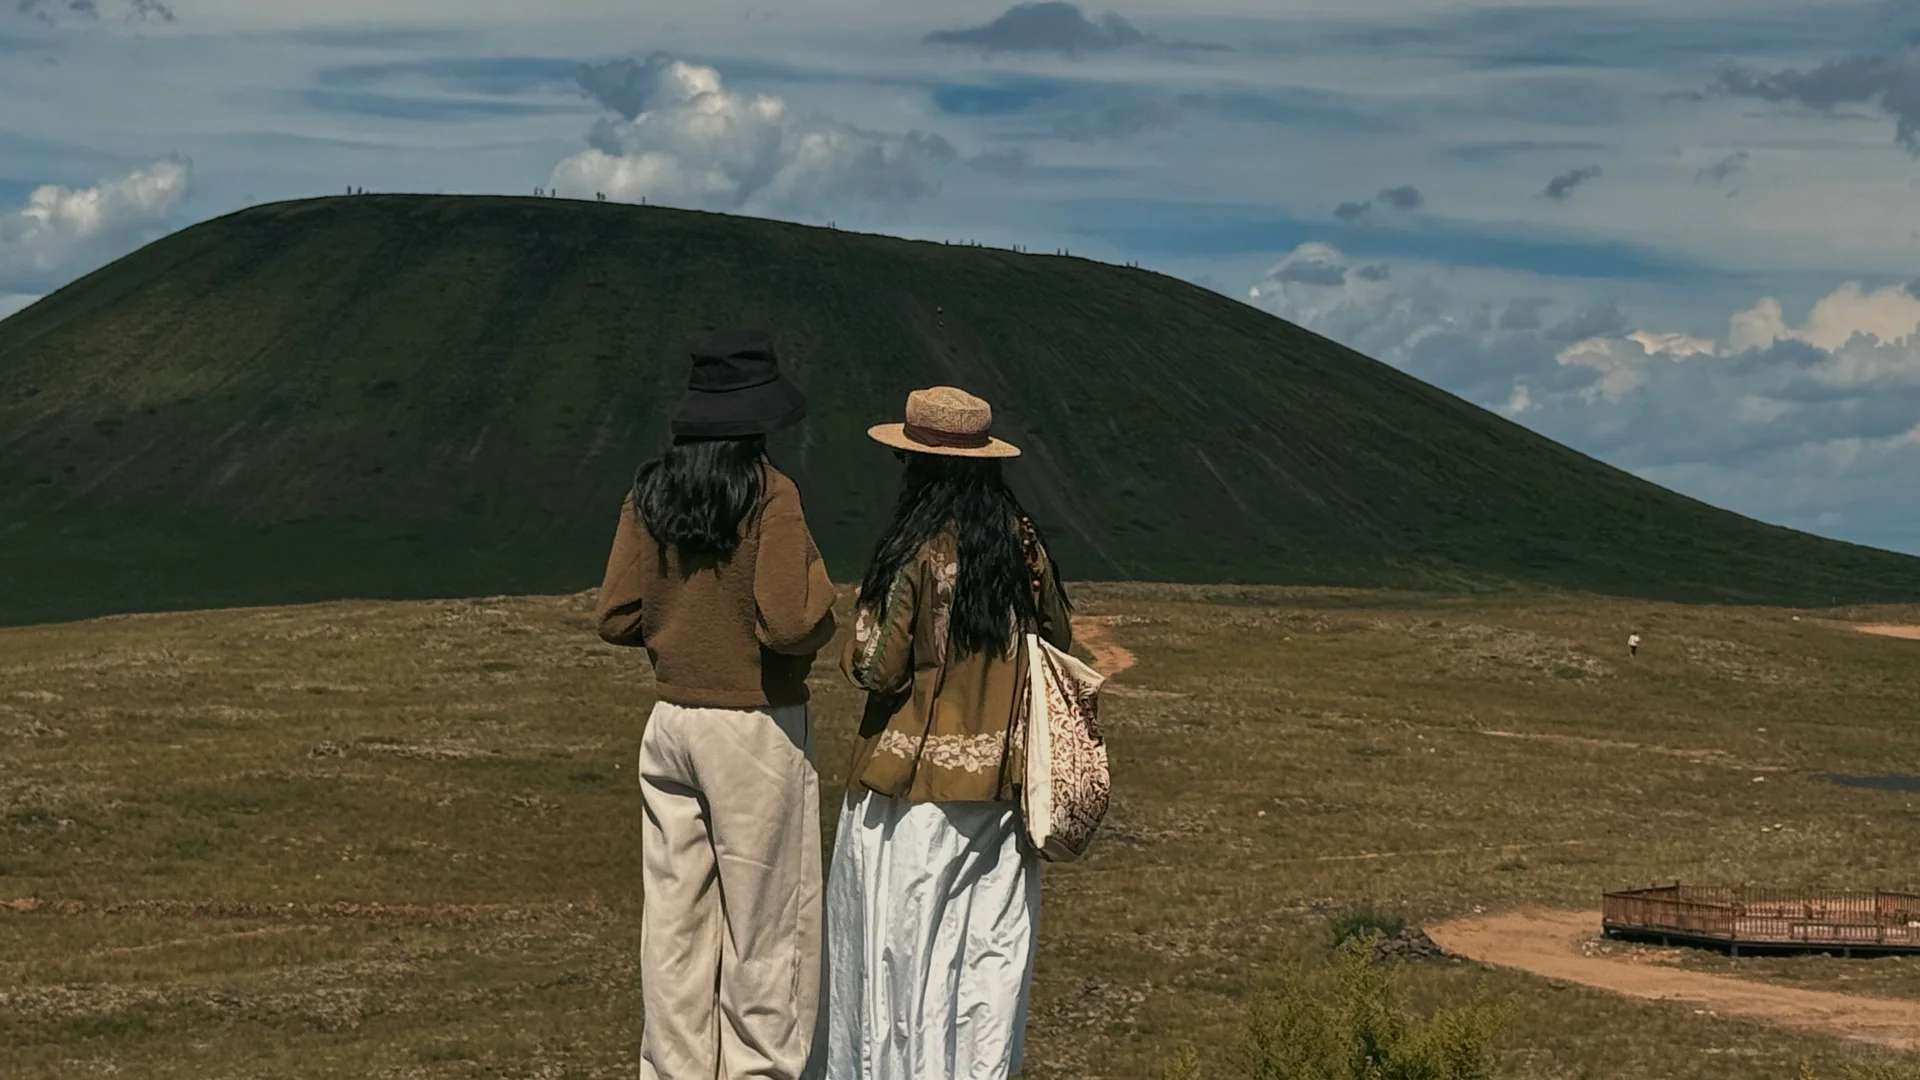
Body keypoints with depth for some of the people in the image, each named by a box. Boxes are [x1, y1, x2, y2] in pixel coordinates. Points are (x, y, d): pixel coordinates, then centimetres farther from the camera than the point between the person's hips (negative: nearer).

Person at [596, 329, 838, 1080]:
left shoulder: (651, 494, 2)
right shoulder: (769, 496, -14)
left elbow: (616, 618, 3)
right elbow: (791, 624, -20)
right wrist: (819, 597, 0)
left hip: (672, 722, 6)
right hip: (757, 732, -5)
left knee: (674, 920, 10)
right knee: (766, 927, 4)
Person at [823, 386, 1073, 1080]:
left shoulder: (917, 553, -13)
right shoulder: (1024, 545, 2)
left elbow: (878, 670, -14)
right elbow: (1059, 645, 13)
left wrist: (857, 641, 6)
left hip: (917, 787, -5)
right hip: (1002, 782, 5)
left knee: (901, 945, 4)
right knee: (990, 947, 9)